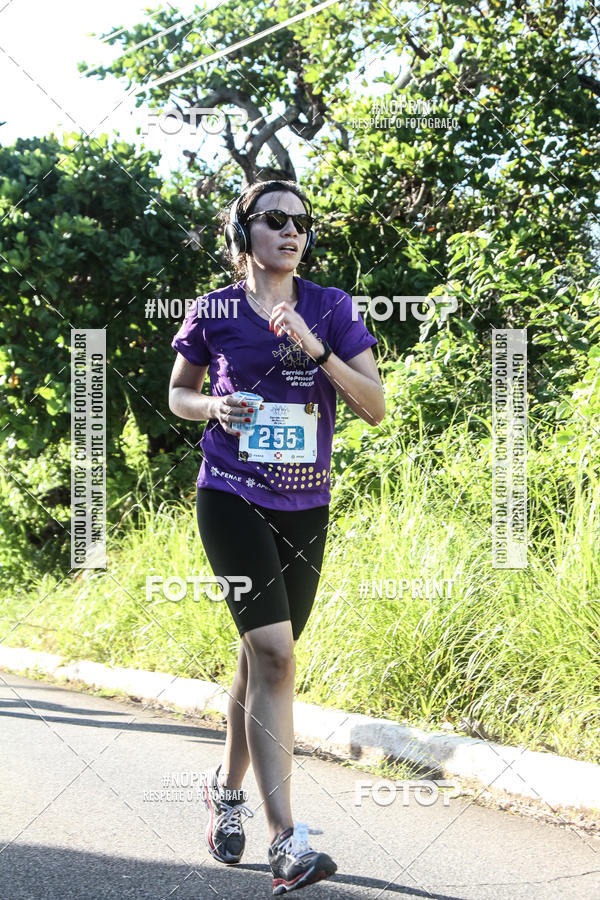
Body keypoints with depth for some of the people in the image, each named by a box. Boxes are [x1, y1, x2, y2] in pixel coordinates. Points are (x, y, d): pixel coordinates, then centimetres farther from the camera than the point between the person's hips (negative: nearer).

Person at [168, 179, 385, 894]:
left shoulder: (332, 309, 3)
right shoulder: (213, 312, 0)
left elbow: (375, 407, -4)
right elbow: (177, 393, 14)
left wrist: (314, 350, -18)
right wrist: (212, 408, -9)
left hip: (306, 506, 4)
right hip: (232, 499, -3)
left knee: (263, 654, 12)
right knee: (274, 652, -18)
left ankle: (227, 784, 37)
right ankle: (286, 842, -21)